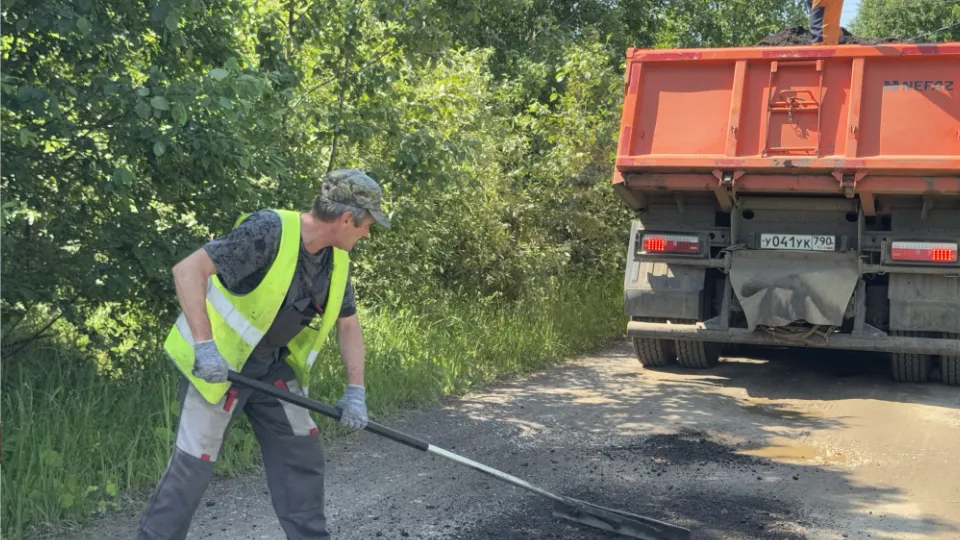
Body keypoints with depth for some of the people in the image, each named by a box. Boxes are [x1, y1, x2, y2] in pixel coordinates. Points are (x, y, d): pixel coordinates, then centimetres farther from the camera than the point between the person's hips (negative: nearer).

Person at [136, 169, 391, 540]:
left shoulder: (336, 261, -3)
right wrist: (204, 344, -37)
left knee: (301, 453, 7)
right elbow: (188, 270, -30)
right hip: (216, 364, -7)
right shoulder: (269, 231, -27)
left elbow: (348, 324, 9)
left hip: (272, 366, 7)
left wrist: (355, 390, -1)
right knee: (193, 465, -2)